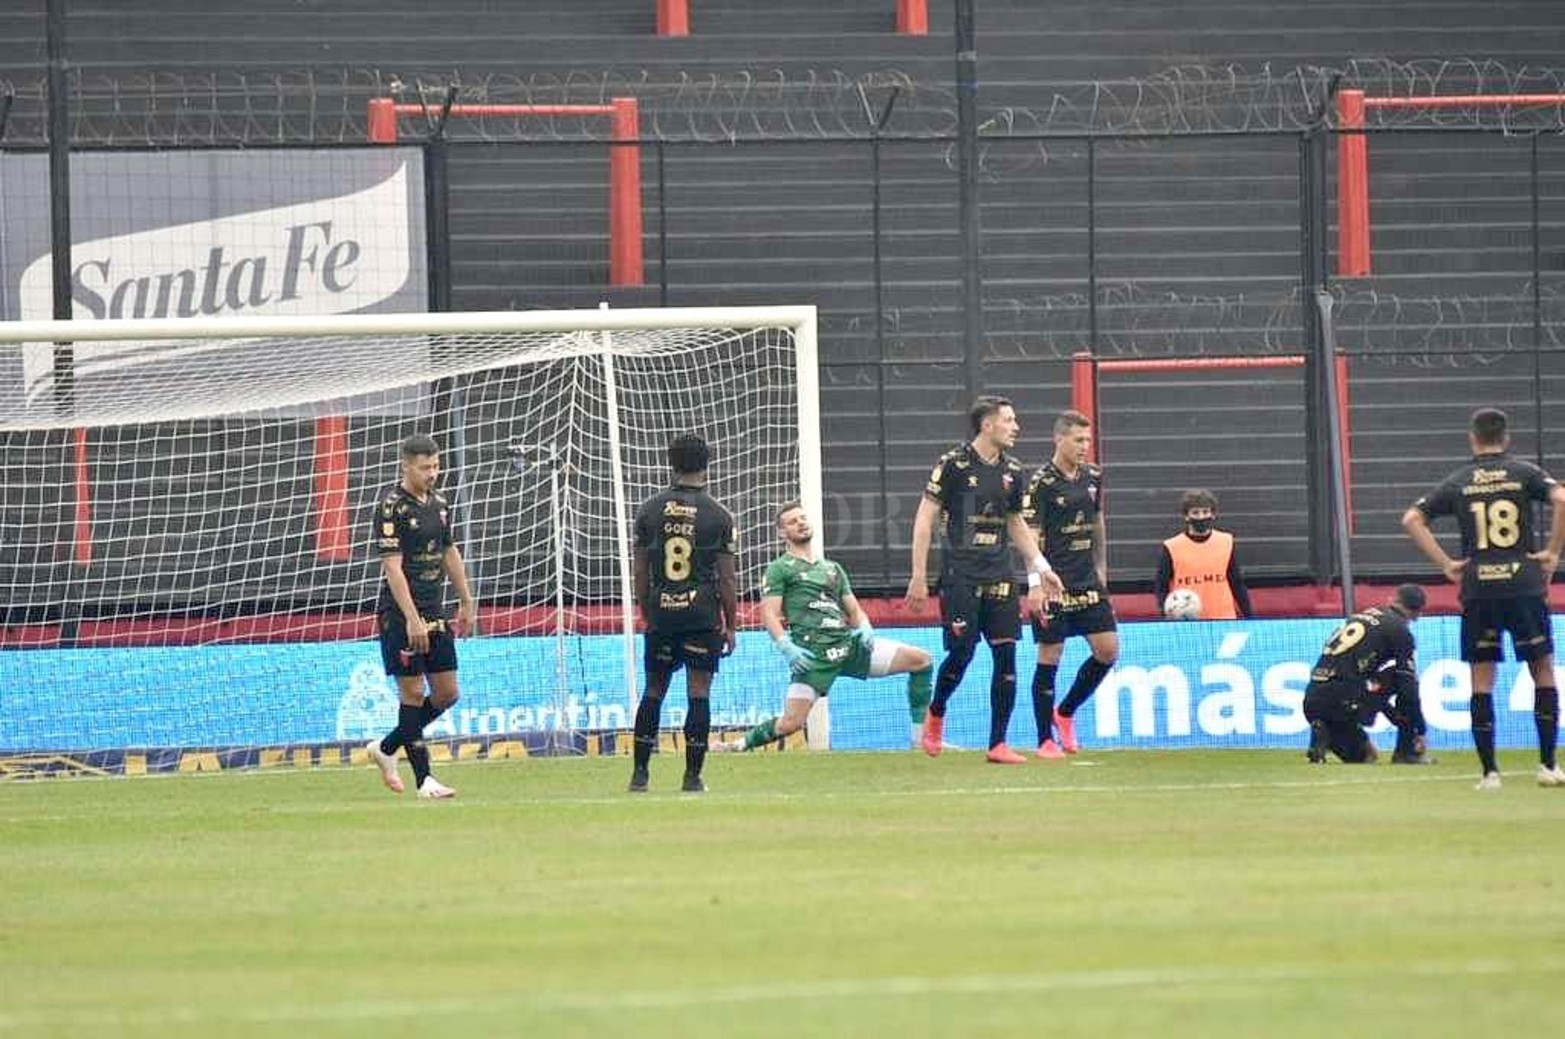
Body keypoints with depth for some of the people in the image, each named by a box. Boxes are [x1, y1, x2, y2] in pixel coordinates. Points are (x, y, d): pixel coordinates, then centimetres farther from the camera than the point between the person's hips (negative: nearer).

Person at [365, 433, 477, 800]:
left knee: (446, 693, 6)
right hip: (400, 615, -8)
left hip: (435, 613, 8)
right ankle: (423, 779, -1)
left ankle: (386, 749, 22)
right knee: (412, 692, -5)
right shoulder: (392, 507, -12)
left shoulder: (438, 503, 11)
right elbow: (393, 567, -17)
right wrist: (412, 619, -22)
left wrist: (466, 603, 23)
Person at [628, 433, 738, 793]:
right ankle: (692, 775, -2)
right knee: (699, 693, 0)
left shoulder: (650, 510, 3)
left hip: (661, 613, 2)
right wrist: (730, 625, 6)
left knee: (653, 691, 10)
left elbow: (640, 571, 6)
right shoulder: (718, 516, -3)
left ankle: (640, 773, 8)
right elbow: (727, 578, -2)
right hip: (703, 614, -2)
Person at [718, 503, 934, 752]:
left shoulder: (832, 568, 27)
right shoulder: (779, 569, 10)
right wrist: (787, 648, -17)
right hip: (814, 652, -6)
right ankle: (742, 744, 7)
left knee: (920, 660, -5)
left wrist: (865, 629, 3)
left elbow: (854, 610, 26)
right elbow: (769, 614, 0)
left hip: (848, 642, 6)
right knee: (790, 724, -19)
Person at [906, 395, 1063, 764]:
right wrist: (919, 576, -9)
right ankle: (935, 715, 20)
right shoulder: (954, 464, -7)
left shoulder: (1011, 471, 11)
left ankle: (998, 744, 3)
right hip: (960, 575, -5)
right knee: (962, 651, -9)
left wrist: (1040, 567, 15)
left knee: (1006, 653, -2)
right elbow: (925, 519, -5)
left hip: (999, 575, 5)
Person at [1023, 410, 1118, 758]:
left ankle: (1065, 712, 20)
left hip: (1088, 582, 6)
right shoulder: (1042, 482, -10)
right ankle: (1045, 740, 6)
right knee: (1050, 658, -2)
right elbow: (1031, 536, -12)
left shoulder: (1092, 477, 10)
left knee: (1108, 650, 0)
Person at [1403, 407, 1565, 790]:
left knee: (1481, 681, 5)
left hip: (1476, 588, 1)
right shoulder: (1524, 473, 3)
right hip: (1524, 584, -1)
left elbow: (1412, 519, 1)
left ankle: (1489, 771, 1)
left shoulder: (1458, 482, 8)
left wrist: (1446, 564, 3)